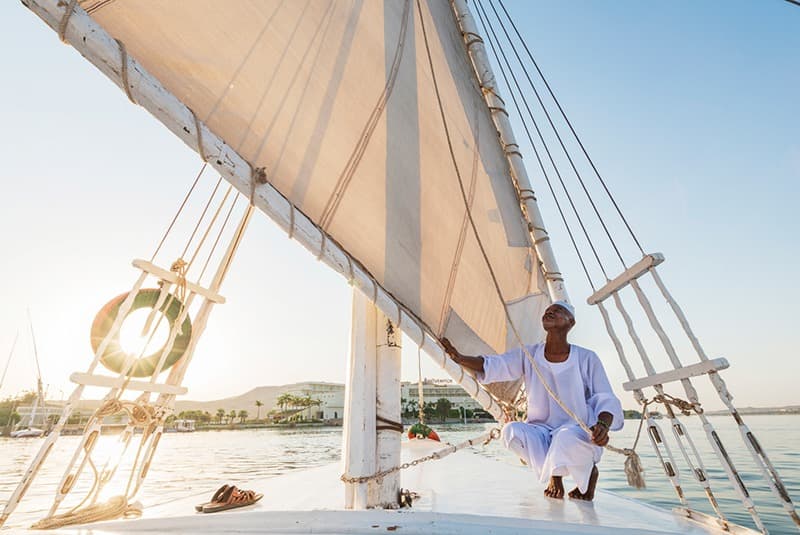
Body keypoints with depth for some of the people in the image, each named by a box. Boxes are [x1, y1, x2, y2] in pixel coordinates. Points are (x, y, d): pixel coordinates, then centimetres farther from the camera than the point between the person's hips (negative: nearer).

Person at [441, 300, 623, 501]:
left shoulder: (587, 359, -6)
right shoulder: (529, 355, -2)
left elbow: (606, 400, -6)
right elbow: (494, 365, -13)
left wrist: (603, 424, -29)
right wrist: (460, 358, -31)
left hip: (579, 434, -2)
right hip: (541, 434, 3)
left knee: (566, 436, -37)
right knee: (511, 430, -27)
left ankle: (589, 471, 1)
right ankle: (553, 474, 2)